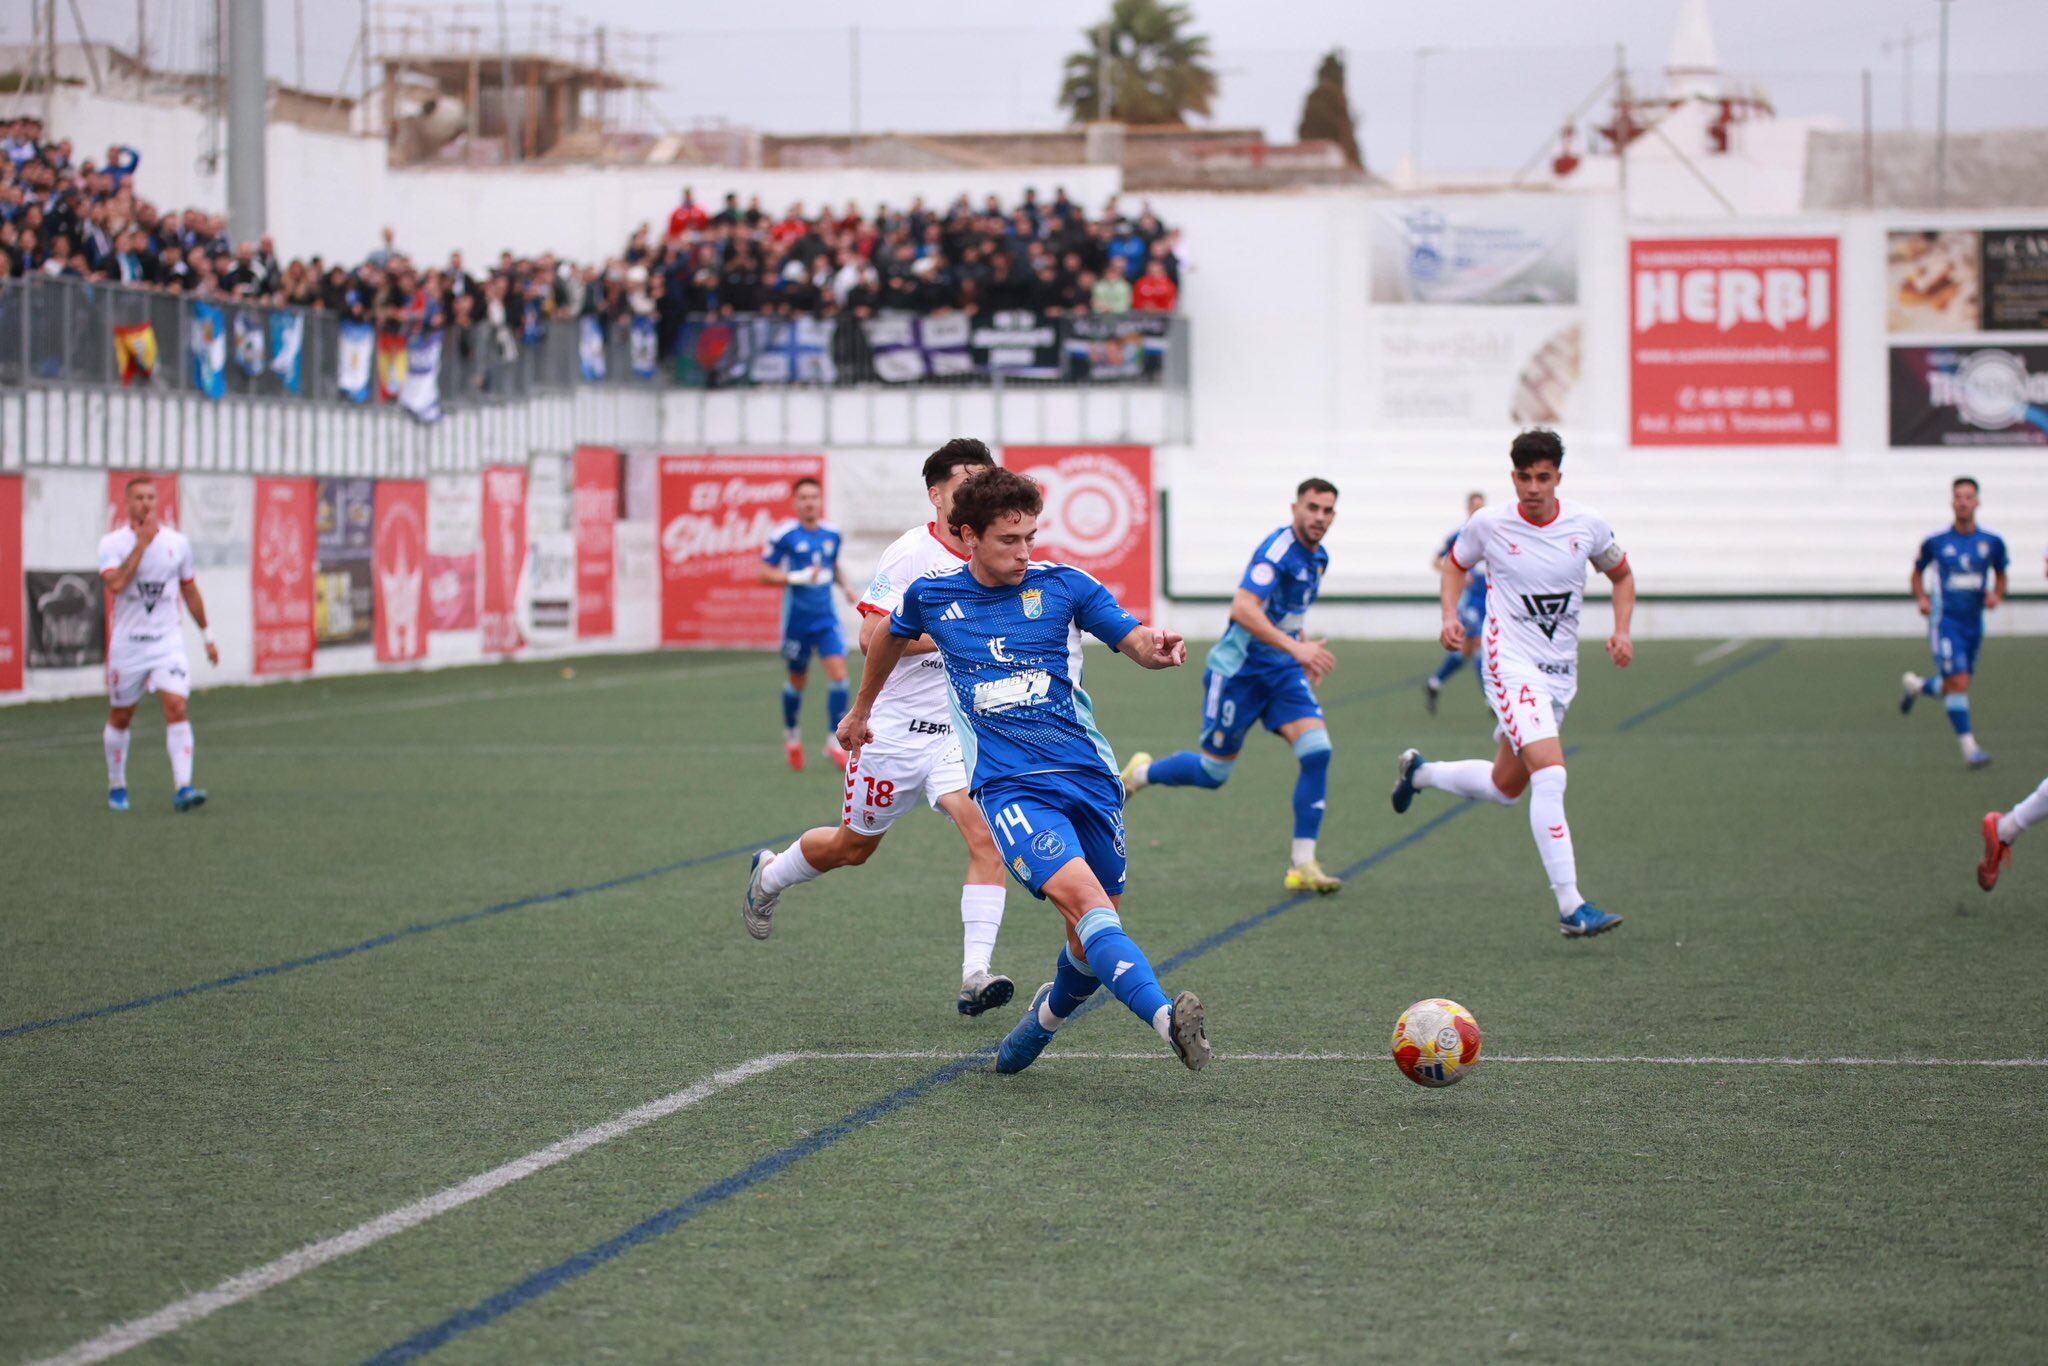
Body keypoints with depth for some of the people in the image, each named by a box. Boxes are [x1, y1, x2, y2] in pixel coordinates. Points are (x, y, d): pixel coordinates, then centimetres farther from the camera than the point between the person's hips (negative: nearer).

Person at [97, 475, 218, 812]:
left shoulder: (176, 542, 4)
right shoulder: (113, 543, -5)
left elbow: (190, 591, 15)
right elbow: (116, 584, -23)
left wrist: (207, 635, 16)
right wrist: (142, 543, -20)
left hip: (168, 641, 1)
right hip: (127, 643, -1)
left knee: (177, 706, -16)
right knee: (120, 717, 10)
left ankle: (182, 788, -21)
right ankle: (117, 787, 29)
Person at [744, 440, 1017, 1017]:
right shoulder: (910, 552, -14)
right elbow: (873, 638, -20)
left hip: (960, 731, 3)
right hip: (894, 727, -3)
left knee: (986, 836, -20)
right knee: (853, 847, 14)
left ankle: (975, 974, -22)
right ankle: (770, 875, 46)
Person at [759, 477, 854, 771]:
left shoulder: (832, 533, 5)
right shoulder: (784, 534, -10)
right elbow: (765, 573, -8)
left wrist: (844, 584, 5)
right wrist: (798, 578, -21)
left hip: (826, 616, 3)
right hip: (797, 617, -3)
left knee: (838, 672, -12)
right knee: (797, 679, 10)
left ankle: (835, 742, -5)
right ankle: (791, 734, 36)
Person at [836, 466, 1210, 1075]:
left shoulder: (1062, 585, 3)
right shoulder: (932, 596, 6)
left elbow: (1135, 639, -2)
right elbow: (891, 636, 27)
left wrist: (1159, 647, -26)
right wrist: (861, 710, 41)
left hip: (1088, 776, 2)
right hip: (1008, 788, -2)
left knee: (1095, 942, 8)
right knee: (1083, 900, -27)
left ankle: (1047, 1016, 41)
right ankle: (1166, 1018, -44)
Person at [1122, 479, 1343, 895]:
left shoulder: (1318, 559, 9)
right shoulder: (1278, 549, -20)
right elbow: (1243, 609, -32)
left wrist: (1306, 658, 17)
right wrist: (1295, 647, -38)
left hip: (1282, 671, 7)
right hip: (1238, 670, -7)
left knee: (1317, 750, -14)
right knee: (1214, 772, 3)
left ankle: (1302, 865, -10)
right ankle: (1141, 773, 35)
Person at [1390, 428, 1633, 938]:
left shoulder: (1588, 525, -3)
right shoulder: (1490, 523, -7)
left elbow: (1621, 575, 15)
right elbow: (1456, 564, 13)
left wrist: (1622, 630, -1)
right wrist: (1450, 617, -3)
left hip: (1560, 674, 5)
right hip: (1511, 667, -5)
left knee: (1506, 787, 16)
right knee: (1550, 776, -23)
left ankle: (1420, 772, 45)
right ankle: (1571, 907, -24)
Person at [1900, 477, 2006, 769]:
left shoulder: (1992, 542, 1)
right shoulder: (1935, 542, -5)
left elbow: (2000, 577, 15)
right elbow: (1918, 572, 11)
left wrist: (1996, 595, -6)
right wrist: (1921, 598, -7)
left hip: (1974, 622, 4)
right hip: (1945, 621, -4)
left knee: (1955, 686, 13)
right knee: (1958, 682, -17)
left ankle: (1915, 685, 45)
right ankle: (1969, 746, -10)